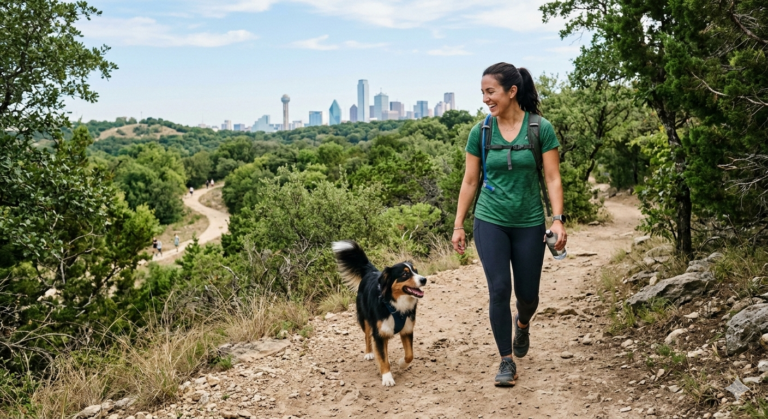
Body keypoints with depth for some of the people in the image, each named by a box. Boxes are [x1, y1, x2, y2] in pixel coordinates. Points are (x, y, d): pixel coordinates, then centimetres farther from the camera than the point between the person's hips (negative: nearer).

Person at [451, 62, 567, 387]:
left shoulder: (541, 129, -6)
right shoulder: (480, 133, -1)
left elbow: (553, 178, -5)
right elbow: (470, 182, 4)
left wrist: (558, 219, -15)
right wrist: (458, 225, 5)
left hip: (529, 224, 0)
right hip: (490, 223, 0)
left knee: (527, 294, 8)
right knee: (499, 290, -9)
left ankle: (522, 323, 45)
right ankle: (506, 360, 6)